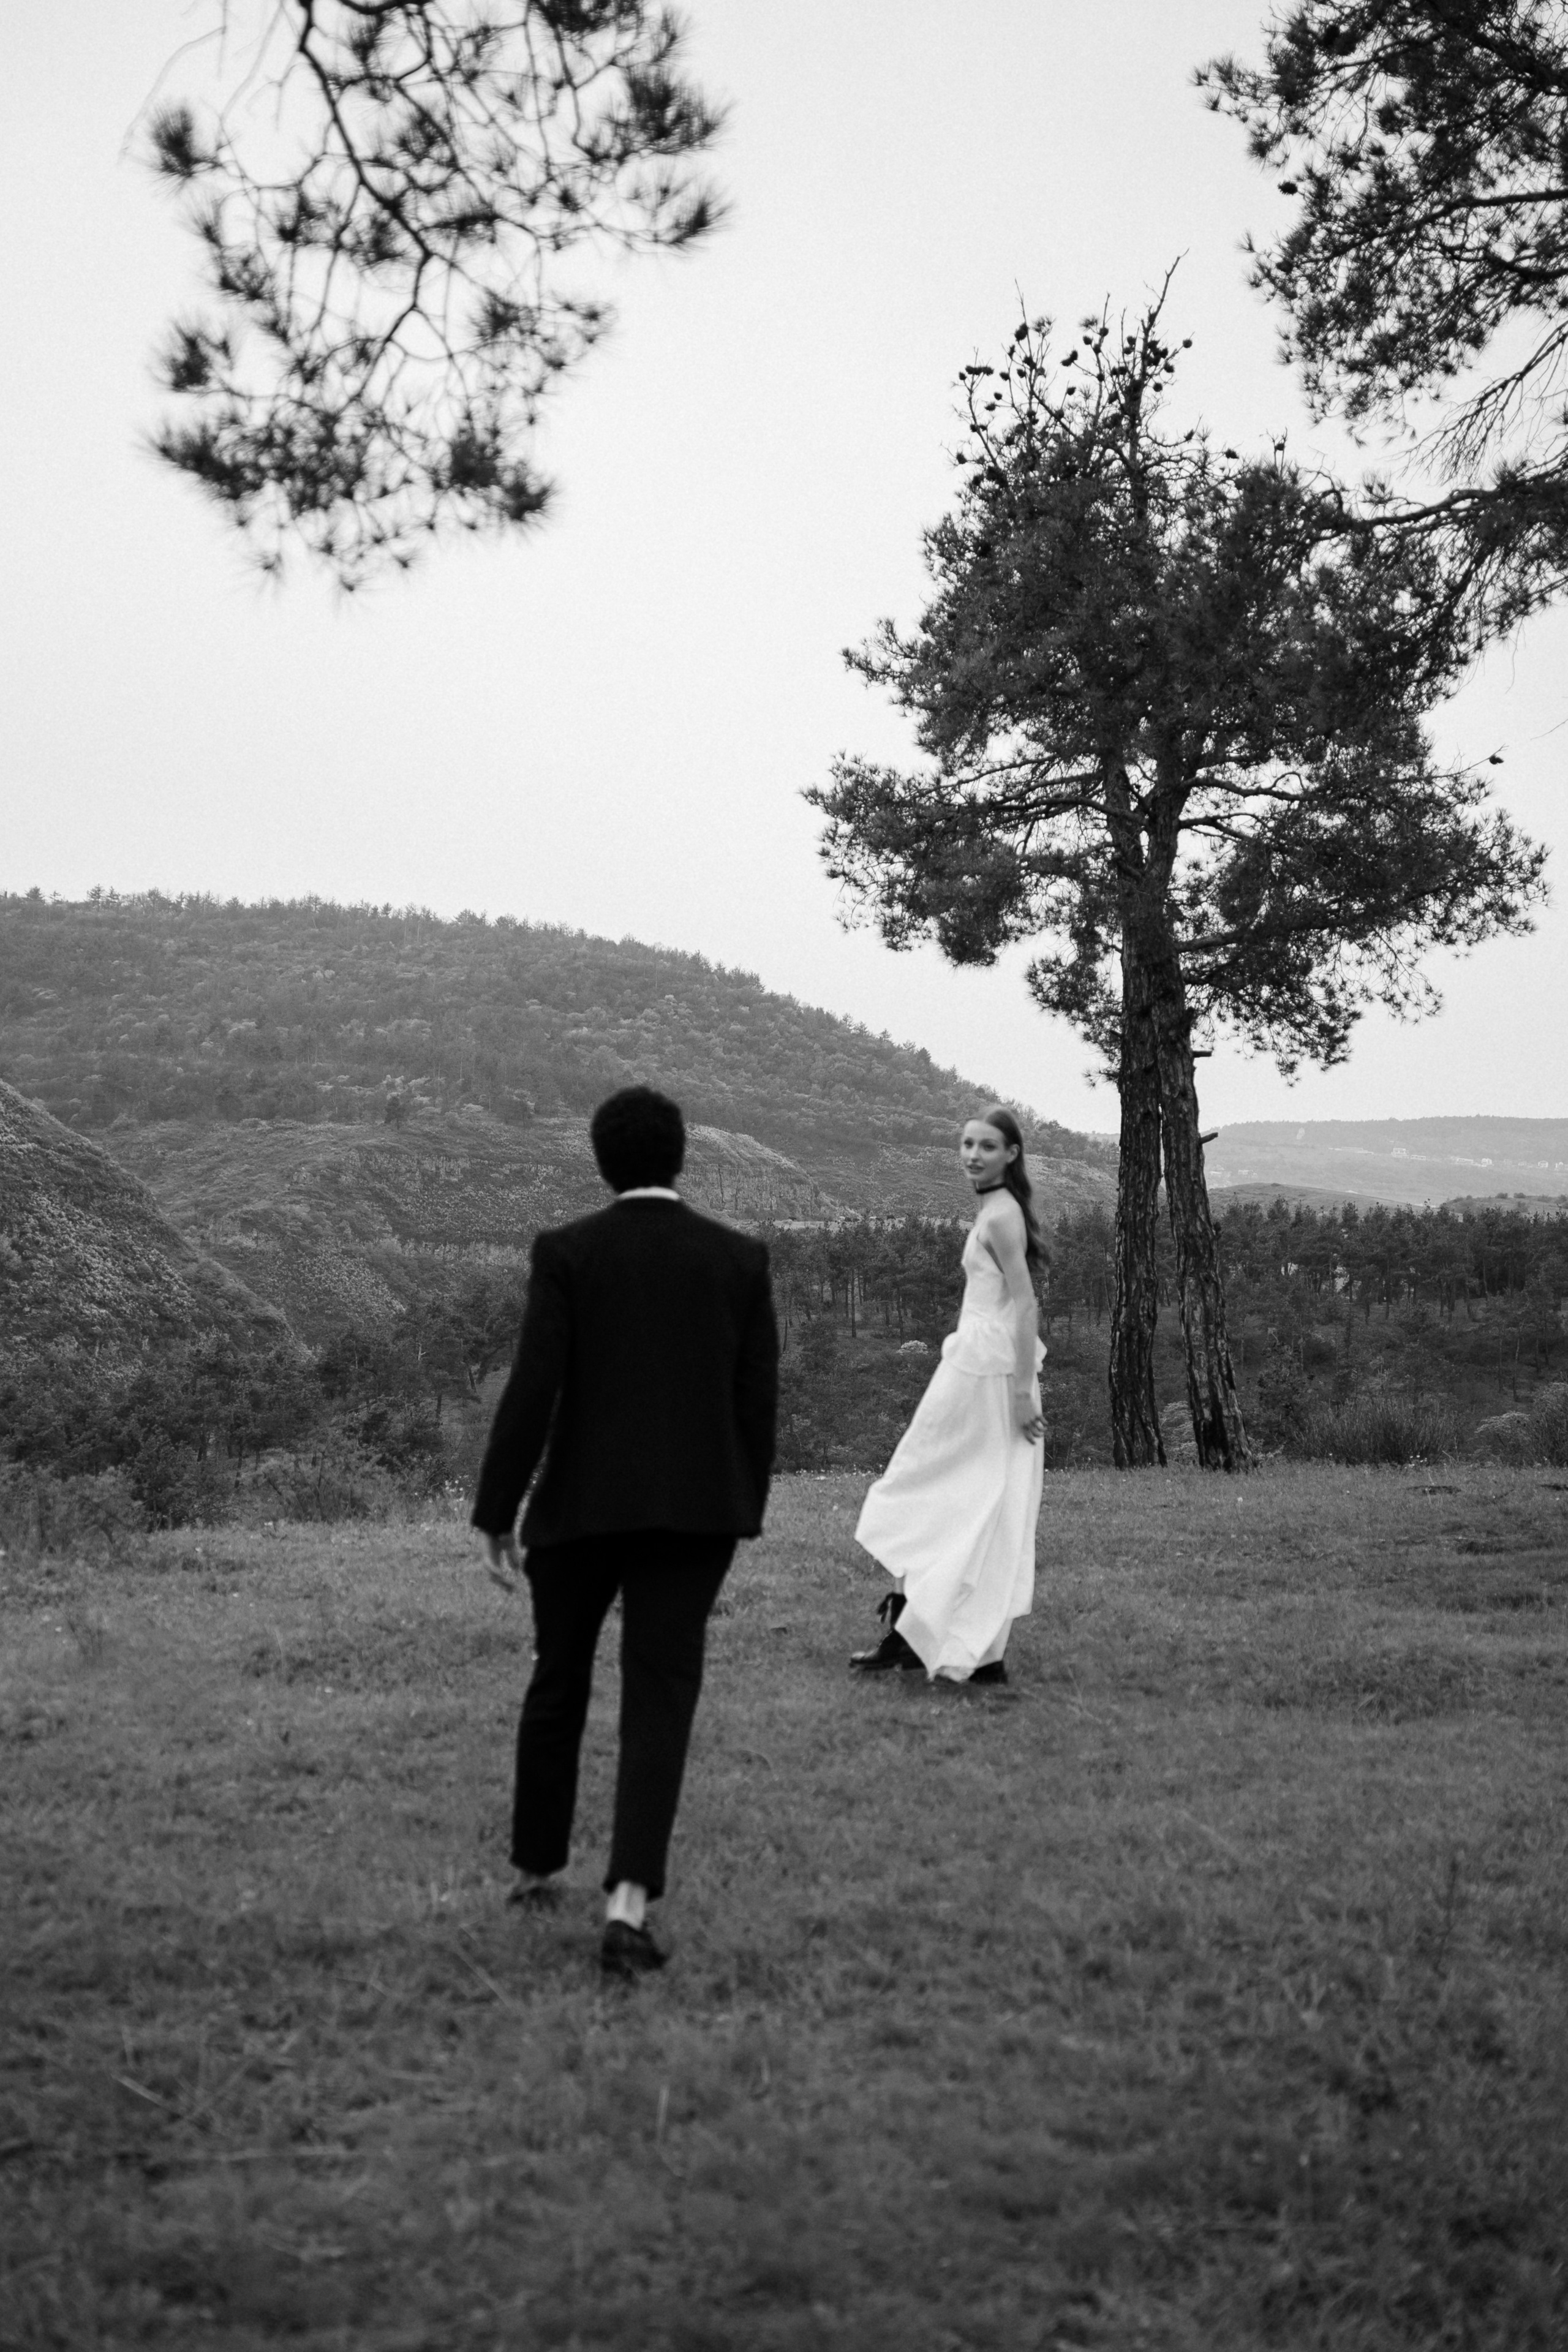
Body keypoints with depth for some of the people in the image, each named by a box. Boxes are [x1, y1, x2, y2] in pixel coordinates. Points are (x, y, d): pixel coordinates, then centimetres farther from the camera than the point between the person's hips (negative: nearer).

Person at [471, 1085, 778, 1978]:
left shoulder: (567, 1252, -4)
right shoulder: (742, 1259, 1)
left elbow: (534, 1389, -10)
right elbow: (759, 1401, 2)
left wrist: (496, 1512, -4)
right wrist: (745, 1516, 12)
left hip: (581, 1503, 0)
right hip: (696, 1508, 0)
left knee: (559, 1680, 20)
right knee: (659, 1702, 0)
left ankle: (536, 1868, 34)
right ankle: (629, 1904, -15)